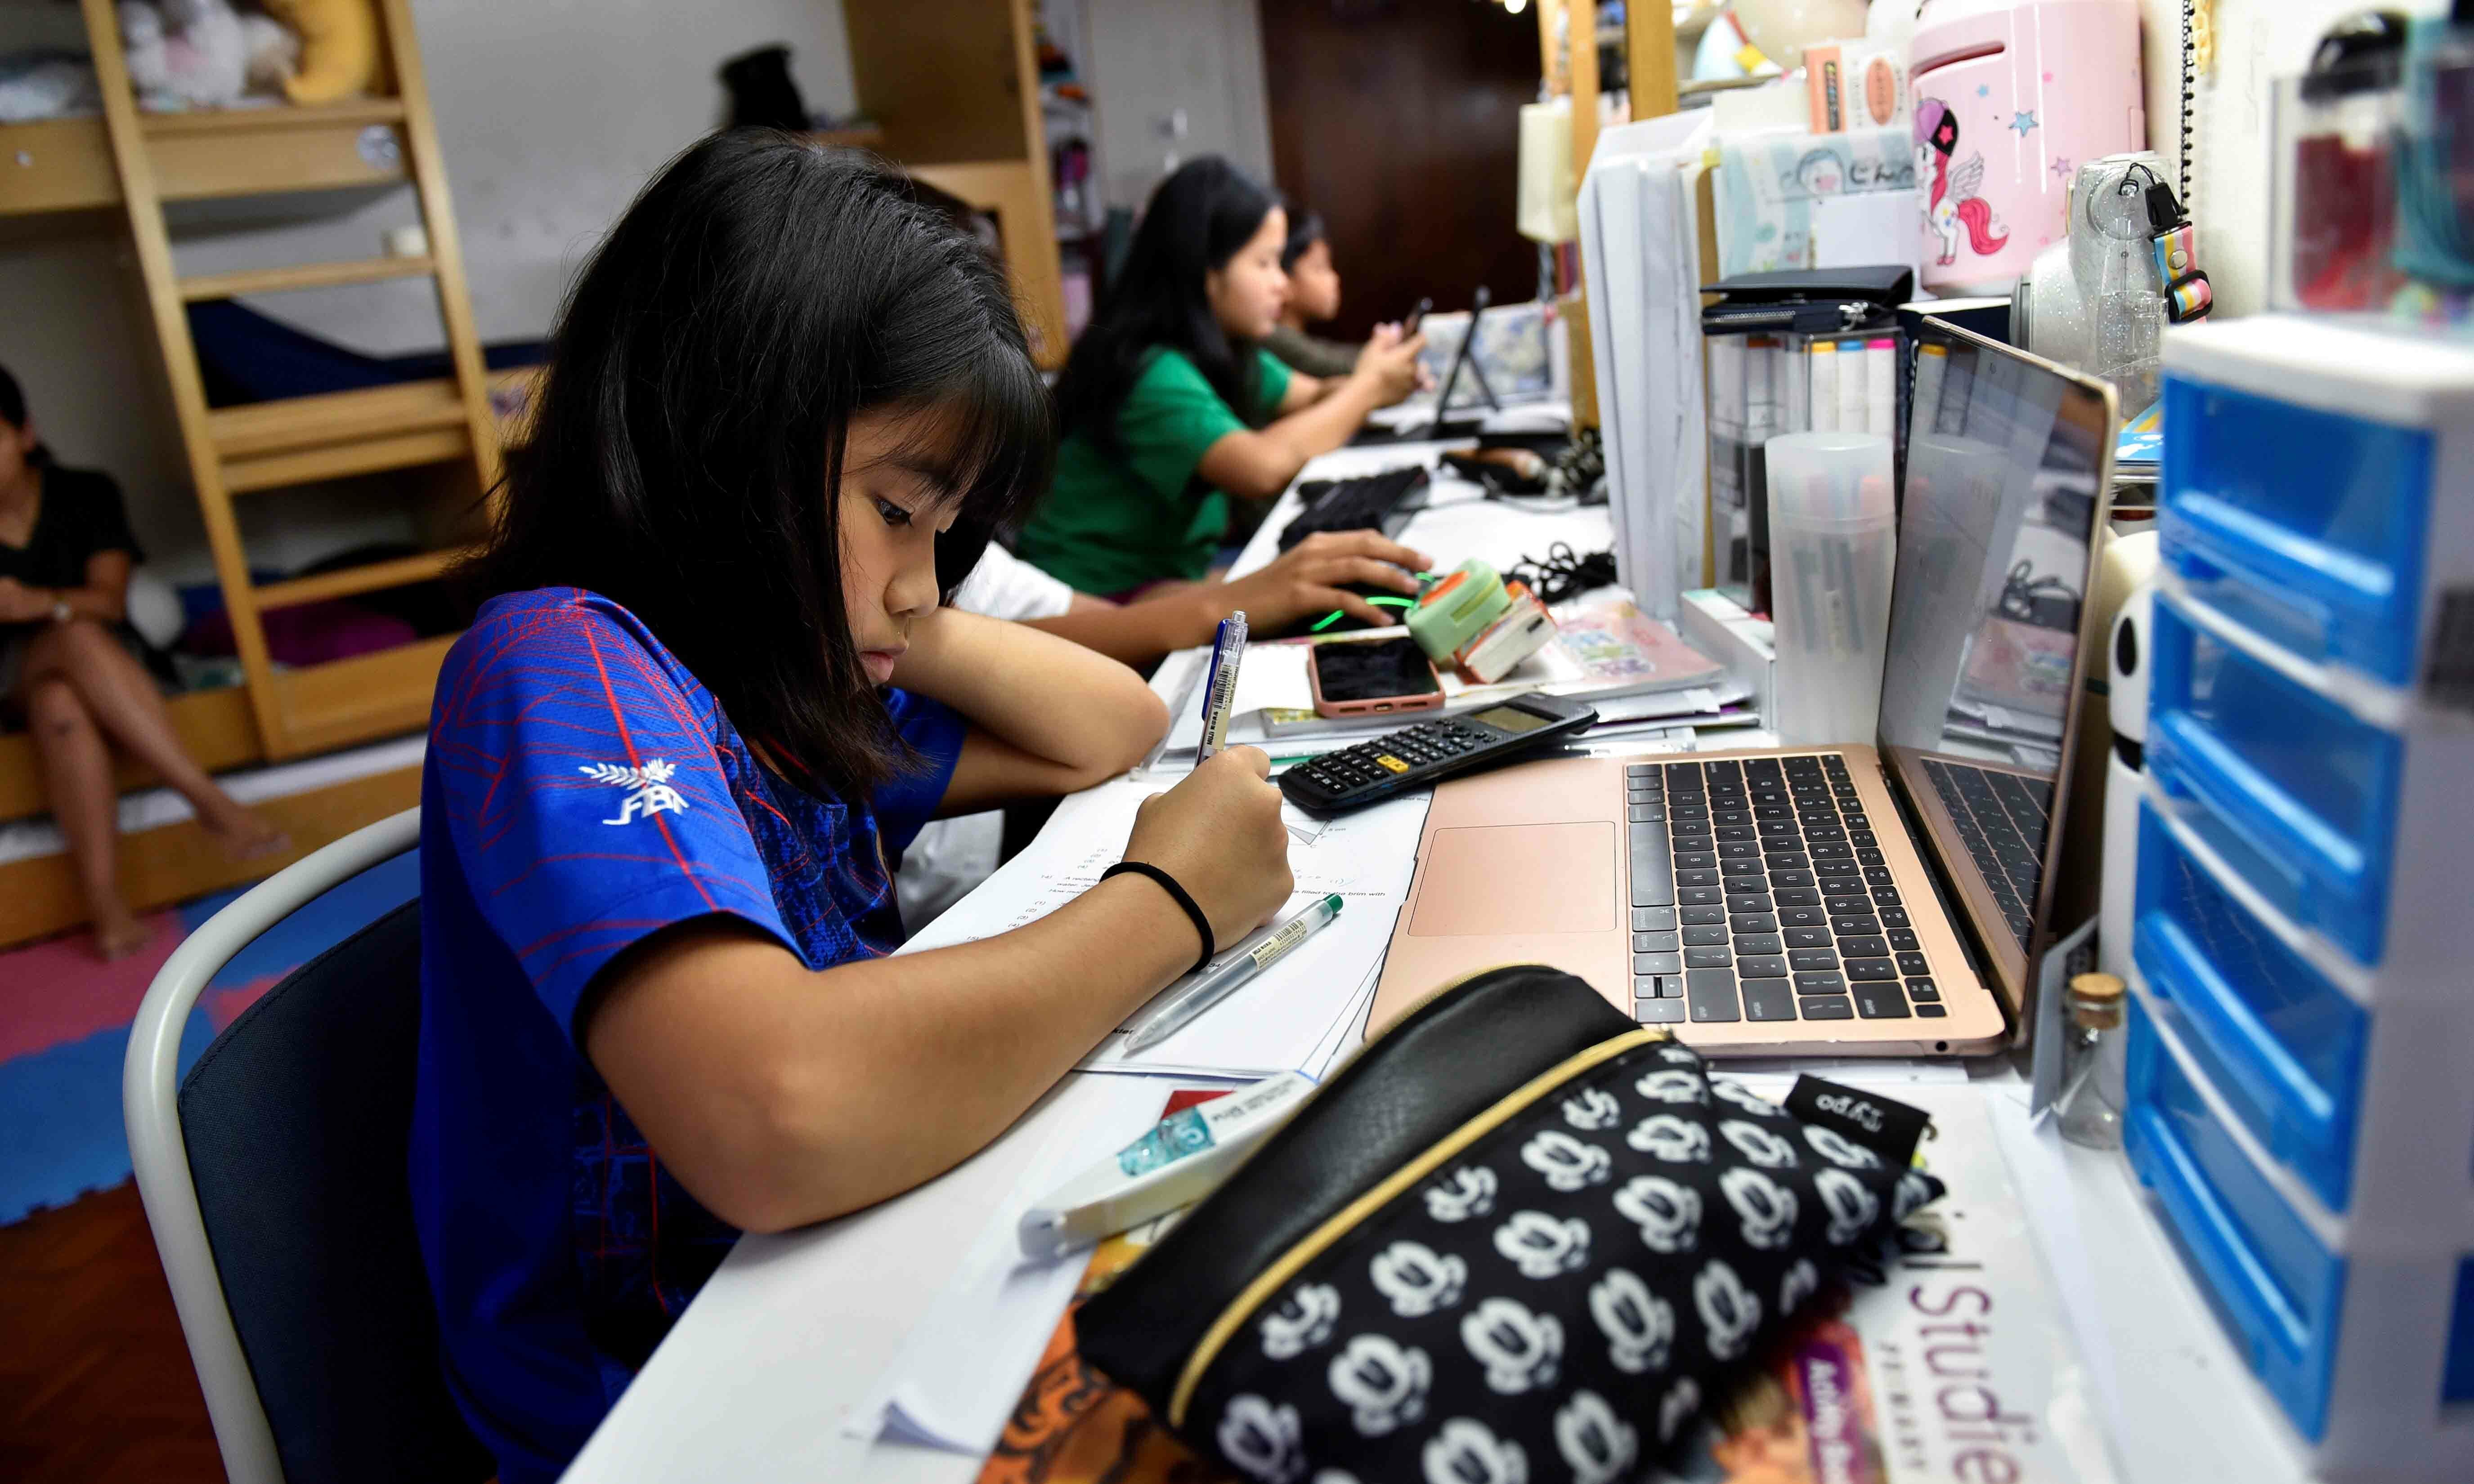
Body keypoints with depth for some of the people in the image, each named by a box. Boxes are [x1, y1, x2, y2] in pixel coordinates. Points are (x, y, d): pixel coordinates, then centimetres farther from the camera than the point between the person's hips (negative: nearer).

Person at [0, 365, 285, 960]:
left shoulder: (86, 494, 0)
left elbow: (110, 600, -10)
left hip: (105, 664, 1)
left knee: (61, 703, -37)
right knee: (77, 639, -37)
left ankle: (105, 900, -45)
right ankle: (212, 801, -46)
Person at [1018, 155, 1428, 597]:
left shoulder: (1222, 351, 6)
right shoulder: (1151, 372, -23)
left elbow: (1312, 398, 19)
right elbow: (1263, 468, -36)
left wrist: (1381, 373, -6)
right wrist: (1368, 387, -18)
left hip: (1179, 571, 9)